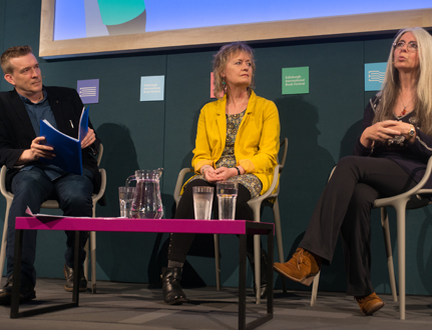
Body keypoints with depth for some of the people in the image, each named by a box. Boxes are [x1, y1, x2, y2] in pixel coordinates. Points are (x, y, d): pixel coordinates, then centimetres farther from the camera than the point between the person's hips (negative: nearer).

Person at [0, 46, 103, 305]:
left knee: (77, 197, -35)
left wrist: (90, 140, -6)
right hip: (31, 170, 0)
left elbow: (93, 142, 20)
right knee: (25, 193, -37)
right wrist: (27, 154, -16)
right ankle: (21, 280, -39)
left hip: (73, 168, 1)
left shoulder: (67, 96, 20)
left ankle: (74, 265, -10)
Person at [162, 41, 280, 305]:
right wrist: (206, 168, -12)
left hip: (249, 176, -2)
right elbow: (200, 154, 13)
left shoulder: (266, 108, 11)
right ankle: (172, 272, -31)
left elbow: (267, 155, -1)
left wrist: (236, 170, -18)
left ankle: (260, 264, -18)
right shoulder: (209, 111, 19)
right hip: (213, 175, 2)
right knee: (192, 191, -33)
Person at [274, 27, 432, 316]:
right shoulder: (378, 102, 21)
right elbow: (363, 154, 15)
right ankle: (363, 291, -33)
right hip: (378, 177, 4)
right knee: (357, 197, -35)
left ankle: (310, 259, -40)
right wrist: (366, 136, -6)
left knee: (349, 165, -31)